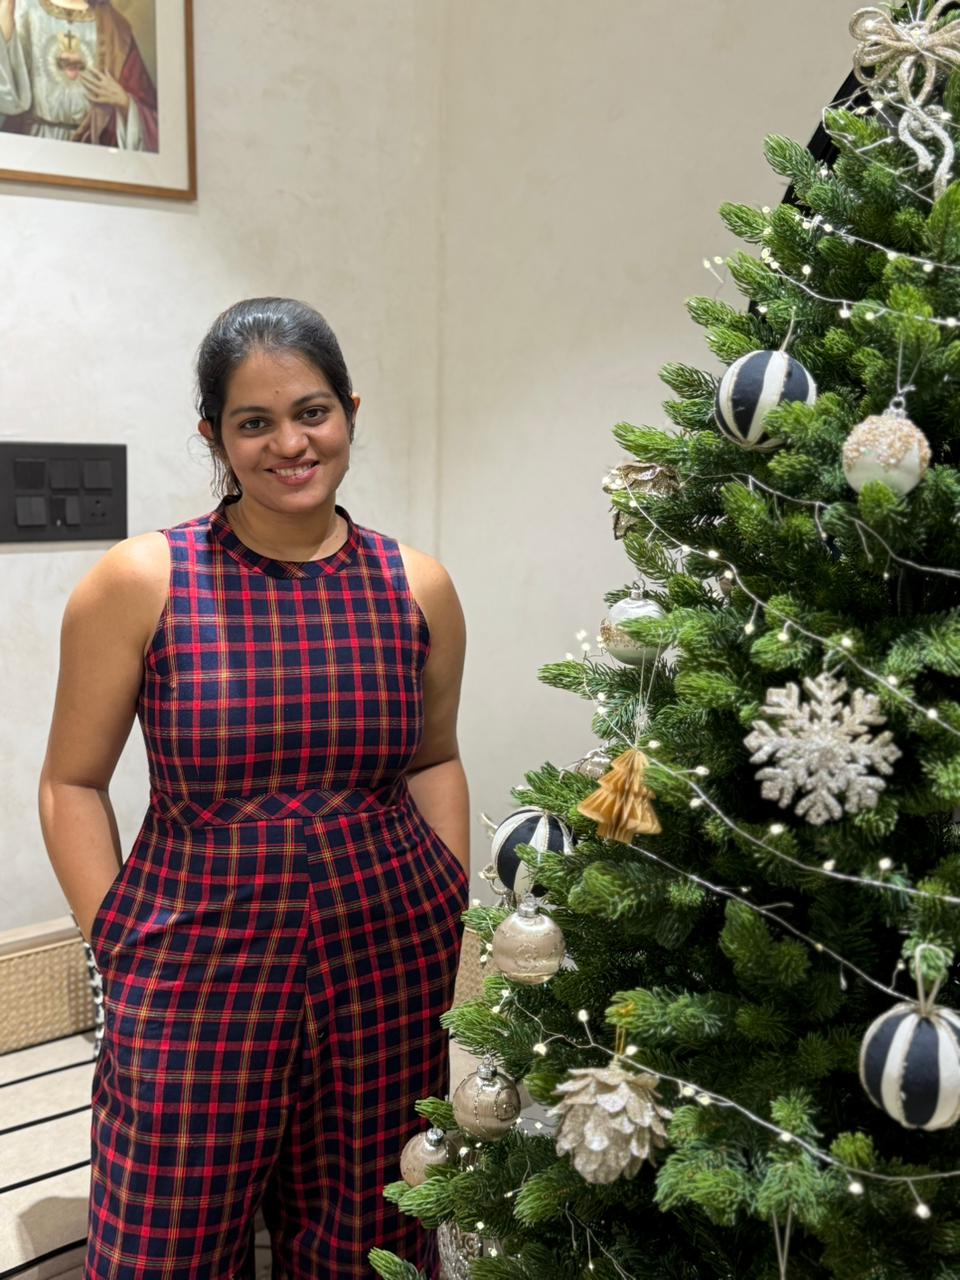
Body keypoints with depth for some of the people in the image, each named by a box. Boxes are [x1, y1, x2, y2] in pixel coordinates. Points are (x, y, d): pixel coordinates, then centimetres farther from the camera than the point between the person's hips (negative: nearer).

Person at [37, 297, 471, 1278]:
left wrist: (454, 913, 7)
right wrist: (118, 942, -5)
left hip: (390, 968, 3)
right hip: (196, 968, -2)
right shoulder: (140, 581, -7)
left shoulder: (417, 587, 1)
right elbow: (73, 782, 0)